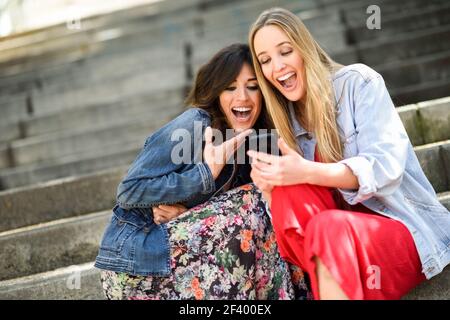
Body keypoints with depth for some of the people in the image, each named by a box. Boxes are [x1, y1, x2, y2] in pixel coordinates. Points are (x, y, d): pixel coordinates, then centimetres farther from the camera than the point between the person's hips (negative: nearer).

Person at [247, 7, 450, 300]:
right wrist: (268, 185, -19)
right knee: (287, 191, -24)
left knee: (328, 226, -35)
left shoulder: (358, 81, -5)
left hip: (403, 226, -5)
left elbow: (385, 166, -18)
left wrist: (307, 173, -33)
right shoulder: (287, 116, 10)